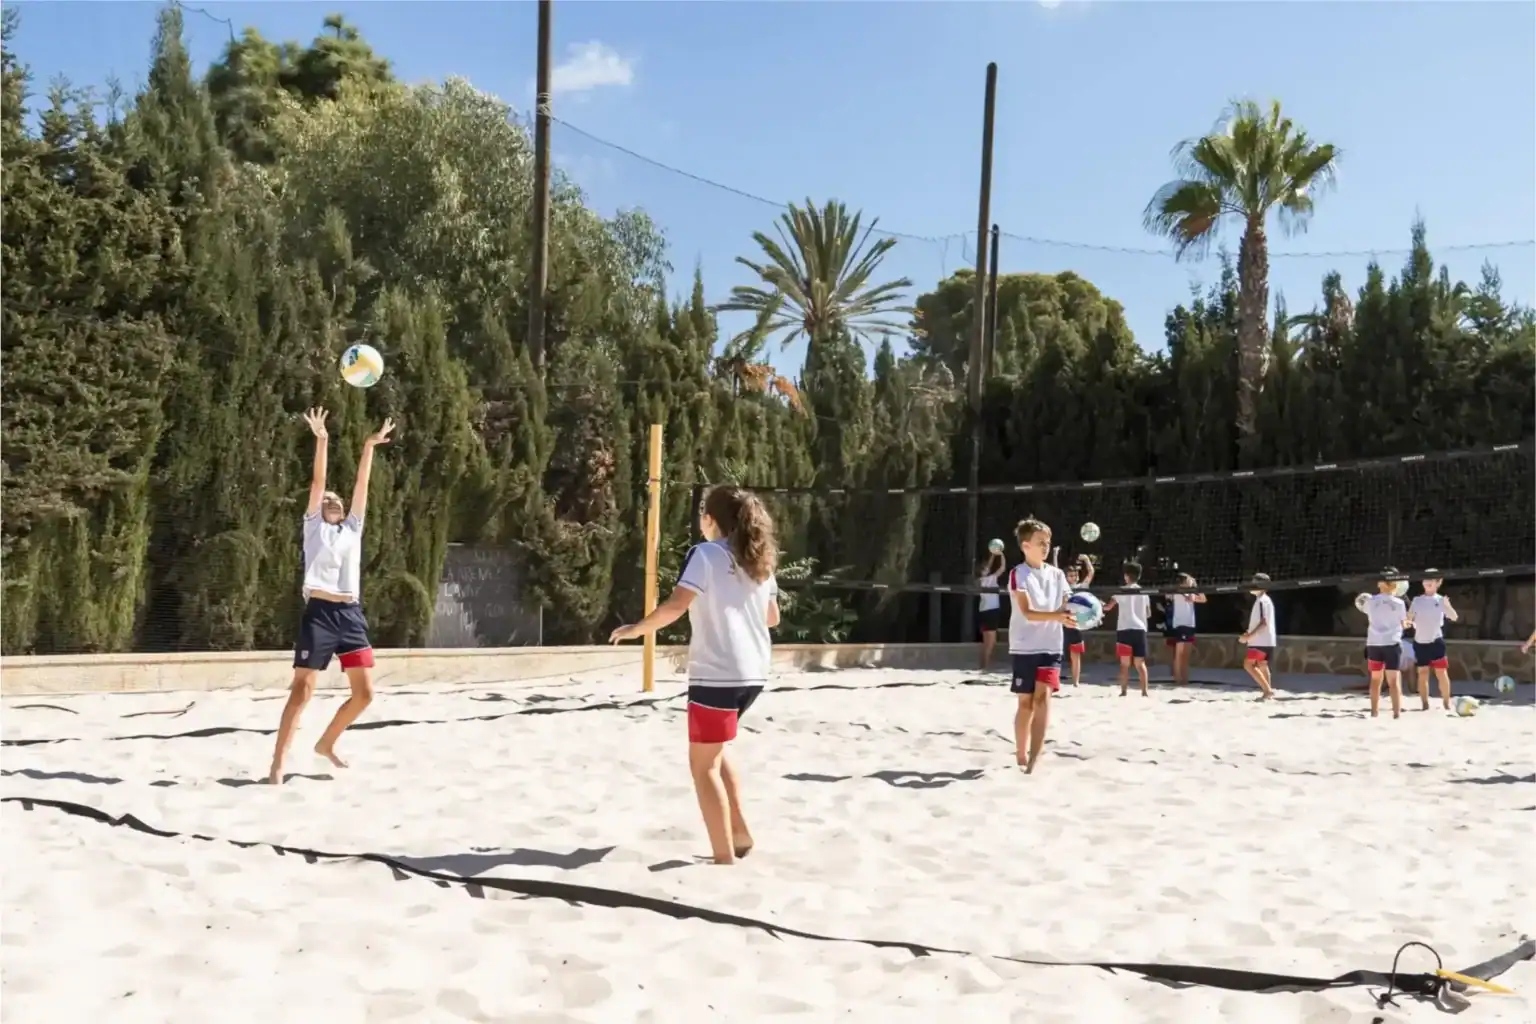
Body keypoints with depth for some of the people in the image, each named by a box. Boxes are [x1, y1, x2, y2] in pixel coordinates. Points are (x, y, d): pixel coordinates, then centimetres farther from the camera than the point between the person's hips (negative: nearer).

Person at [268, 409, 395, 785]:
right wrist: (321, 441, -5)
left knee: (364, 692, 4)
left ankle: (326, 743, 25)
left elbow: (361, 485, 16)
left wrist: (369, 447, 12)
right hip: (320, 612, -5)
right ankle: (278, 763, -4)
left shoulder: (352, 528, 21)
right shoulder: (314, 527, 12)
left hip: (351, 614, 5)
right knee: (302, 690, -8)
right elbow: (317, 483, 3)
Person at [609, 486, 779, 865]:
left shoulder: (706, 553, -8)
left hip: (717, 674, -8)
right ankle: (740, 833, 23)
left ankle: (725, 857, 3)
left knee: (704, 763, 3)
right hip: (753, 673, 8)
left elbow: (676, 606, -19)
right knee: (714, 752, 26)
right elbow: (772, 617, 20)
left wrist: (636, 629, -5)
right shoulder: (759, 560, 12)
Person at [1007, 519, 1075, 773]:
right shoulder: (1018, 574, -7)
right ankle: (1021, 757, 19)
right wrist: (1056, 616, -32)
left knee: (1043, 696, -12)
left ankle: (1034, 760, -13)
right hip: (1025, 647, -3)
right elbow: (1027, 612, -17)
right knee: (1026, 702, 4)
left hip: (1051, 646, 3)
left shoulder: (1057, 574, 8)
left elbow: (1067, 606, 5)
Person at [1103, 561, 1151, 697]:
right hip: (1140, 629, 3)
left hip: (1125, 629, -3)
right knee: (1140, 663, 7)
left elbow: (1108, 606, -5)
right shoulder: (1143, 592, 12)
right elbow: (1148, 613, 18)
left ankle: (1124, 691, -3)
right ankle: (1144, 691, 0)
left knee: (1125, 663, 1)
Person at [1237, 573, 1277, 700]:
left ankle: (1267, 690, -13)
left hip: (1261, 640, -11)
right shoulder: (1265, 599, 16)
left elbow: (1264, 622, -24)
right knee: (1262, 666, 15)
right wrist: (1250, 634, 17)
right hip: (1264, 640, 11)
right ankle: (1268, 691, 16)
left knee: (1248, 664, -11)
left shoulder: (1262, 600, -16)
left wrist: (1249, 636, -25)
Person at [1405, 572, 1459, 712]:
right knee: (1423, 674, 5)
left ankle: (1446, 703, 8)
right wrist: (1407, 624, -20)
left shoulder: (1441, 600, 0)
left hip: (1436, 641, -1)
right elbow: (1408, 618, 3)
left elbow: (1454, 618, -9)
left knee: (1442, 673, -3)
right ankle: (1425, 704, 11)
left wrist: (1447, 605, -28)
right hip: (1420, 642, 1)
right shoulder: (1417, 600, 4)